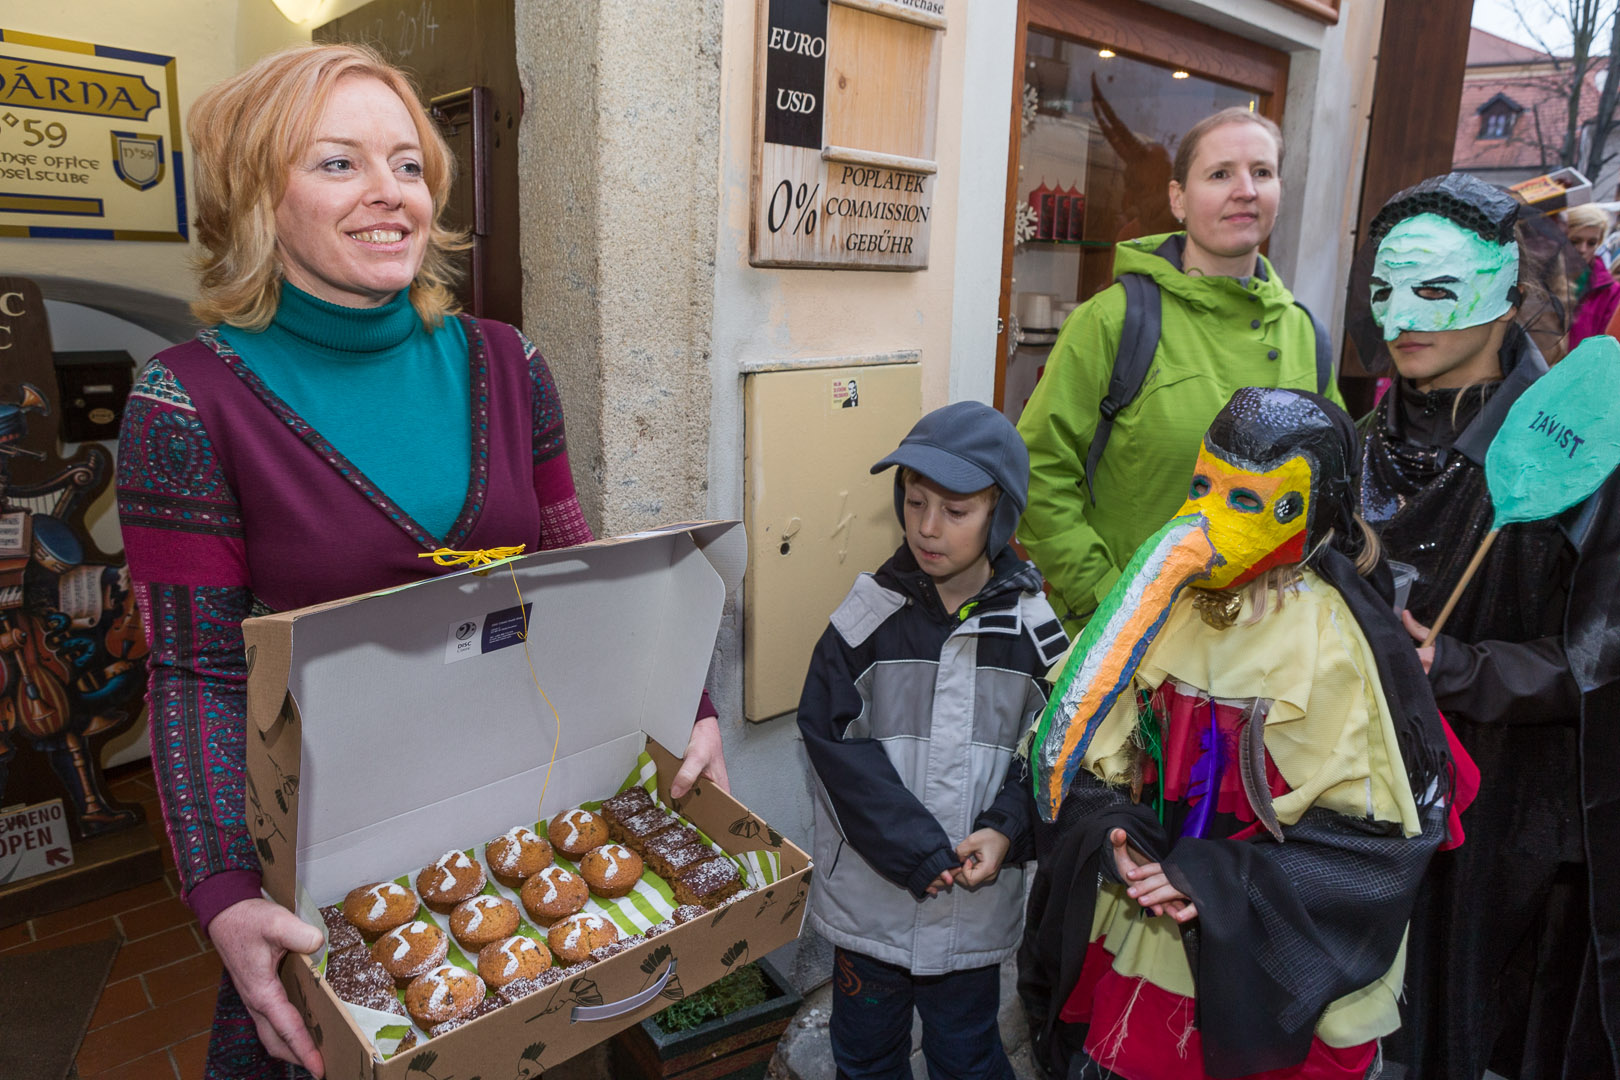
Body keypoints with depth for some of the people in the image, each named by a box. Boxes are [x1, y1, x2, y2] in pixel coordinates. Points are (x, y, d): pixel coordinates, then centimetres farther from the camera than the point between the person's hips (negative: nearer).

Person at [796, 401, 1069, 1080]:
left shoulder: (1030, 625, -7)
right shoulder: (871, 612, -11)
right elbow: (833, 734, -13)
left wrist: (1006, 830, -16)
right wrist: (915, 850, -17)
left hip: (977, 901, 0)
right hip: (871, 893, 0)